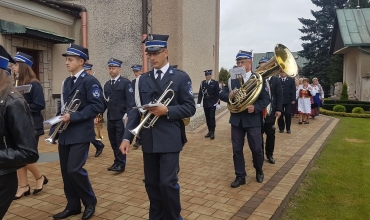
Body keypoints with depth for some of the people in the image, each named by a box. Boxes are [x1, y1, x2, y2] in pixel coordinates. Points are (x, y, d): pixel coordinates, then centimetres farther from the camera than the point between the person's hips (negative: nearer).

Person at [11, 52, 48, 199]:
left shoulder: (34, 84, -13)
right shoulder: (19, 84, 9)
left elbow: (40, 105, -18)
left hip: (31, 126, -8)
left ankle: (40, 178, 21)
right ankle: (23, 186, 21)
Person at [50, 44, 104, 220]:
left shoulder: (90, 81, -9)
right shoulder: (67, 82, 15)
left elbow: (98, 106, -17)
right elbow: (63, 106, 18)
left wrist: (73, 117, -20)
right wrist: (54, 128, 10)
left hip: (81, 133, -8)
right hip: (65, 133, 8)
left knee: (74, 169, -9)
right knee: (65, 171, 10)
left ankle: (90, 202, 13)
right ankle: (73, 206, 25)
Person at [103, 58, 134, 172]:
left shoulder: (126, 82, -4)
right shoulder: (107, 85, 15)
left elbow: (130, 100, -10)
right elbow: (105, 101, 15)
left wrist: (127, 115, -18)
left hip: (121, 118, -6)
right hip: (110, 118, 6)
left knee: (120, 141, -3)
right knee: (113, 141, 11)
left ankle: (121, 164, 5)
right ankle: (117, 162, 23)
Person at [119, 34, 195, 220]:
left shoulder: (181, 77, -1)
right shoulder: (143, 79, 10)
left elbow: (190, 108, -3)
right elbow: (135, 110, 6)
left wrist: (167, 111, -18)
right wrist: (127, 137, -2)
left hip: (170, 139, -4)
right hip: (149, 140, 4)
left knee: (167, 182, -5)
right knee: (151, 184, 11)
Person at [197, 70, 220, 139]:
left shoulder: (215, 83, -3)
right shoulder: (202, 83, 4)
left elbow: (217, 94, -4)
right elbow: (200, 93, 3)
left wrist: (218, 103, -8)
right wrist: (198, 102, -5)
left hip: (212, 103, -3)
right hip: (205, 103, 3)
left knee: (212, 117, -8)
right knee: (207, 118, 7)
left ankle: (212, 132, 0)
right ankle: (209, 131, 18)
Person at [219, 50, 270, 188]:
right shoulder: (232, 79, 6)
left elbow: (266, 99, -4)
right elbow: (221, 95, 2)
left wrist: (255, 107, -21)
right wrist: (229, 95, -20)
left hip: (253, 119, -2)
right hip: (236, 120, 3)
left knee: (256, 149, 7)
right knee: (237, 149, 6)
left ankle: (259, 171, 34)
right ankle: (240, 176, 19)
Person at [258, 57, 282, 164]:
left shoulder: (275, 80, 4)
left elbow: (279, 95, 2)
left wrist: (278, 109, -5)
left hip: (271, 111, 1)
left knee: (270, 134, 9)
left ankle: (269, 154, 24)